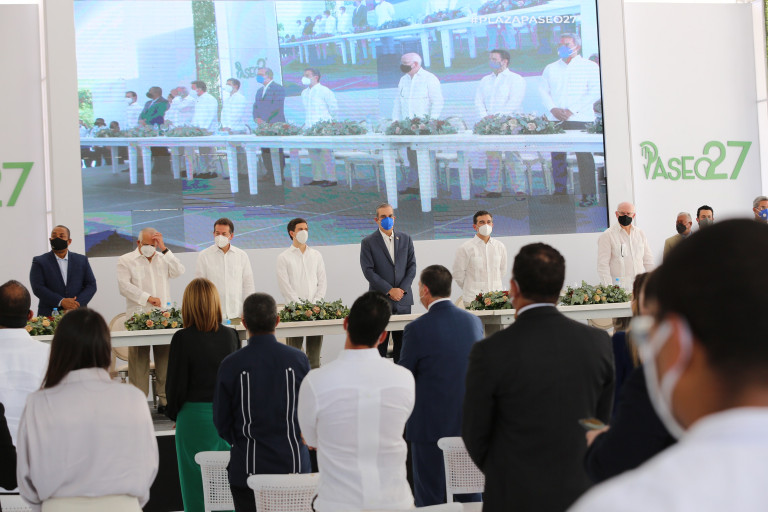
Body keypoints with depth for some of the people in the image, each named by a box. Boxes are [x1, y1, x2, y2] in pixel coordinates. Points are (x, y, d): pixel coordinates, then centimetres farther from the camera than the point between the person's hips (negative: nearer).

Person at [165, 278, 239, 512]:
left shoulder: (183, 338, -13)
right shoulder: (230, 335, -2)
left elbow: (176, 383, -8)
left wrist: (173, 413, 8)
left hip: (195, 416, -3)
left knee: (196, 478, 7)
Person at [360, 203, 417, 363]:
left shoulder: (405, 239, 11)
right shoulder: (368, 242, 0)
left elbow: (412, 266, 8)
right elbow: (368, 271, -7)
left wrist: (402, 289, -6)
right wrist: (389, 290, -13)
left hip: (403, 299, 3)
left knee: (402, 342, 5)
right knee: (380, 344, -1)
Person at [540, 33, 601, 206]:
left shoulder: (589, 67, 6)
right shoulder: (550, 69, 18)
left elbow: (595, 92, -3)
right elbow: (544, 91, 12)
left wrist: (572, 110, -11)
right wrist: (553, 109, -8)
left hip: (580, 119, -4)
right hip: (556, 120, 4)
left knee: (584, 157, -7)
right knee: (557, 156, 1)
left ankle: (589, 194, -3)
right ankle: (560, 192, 7)